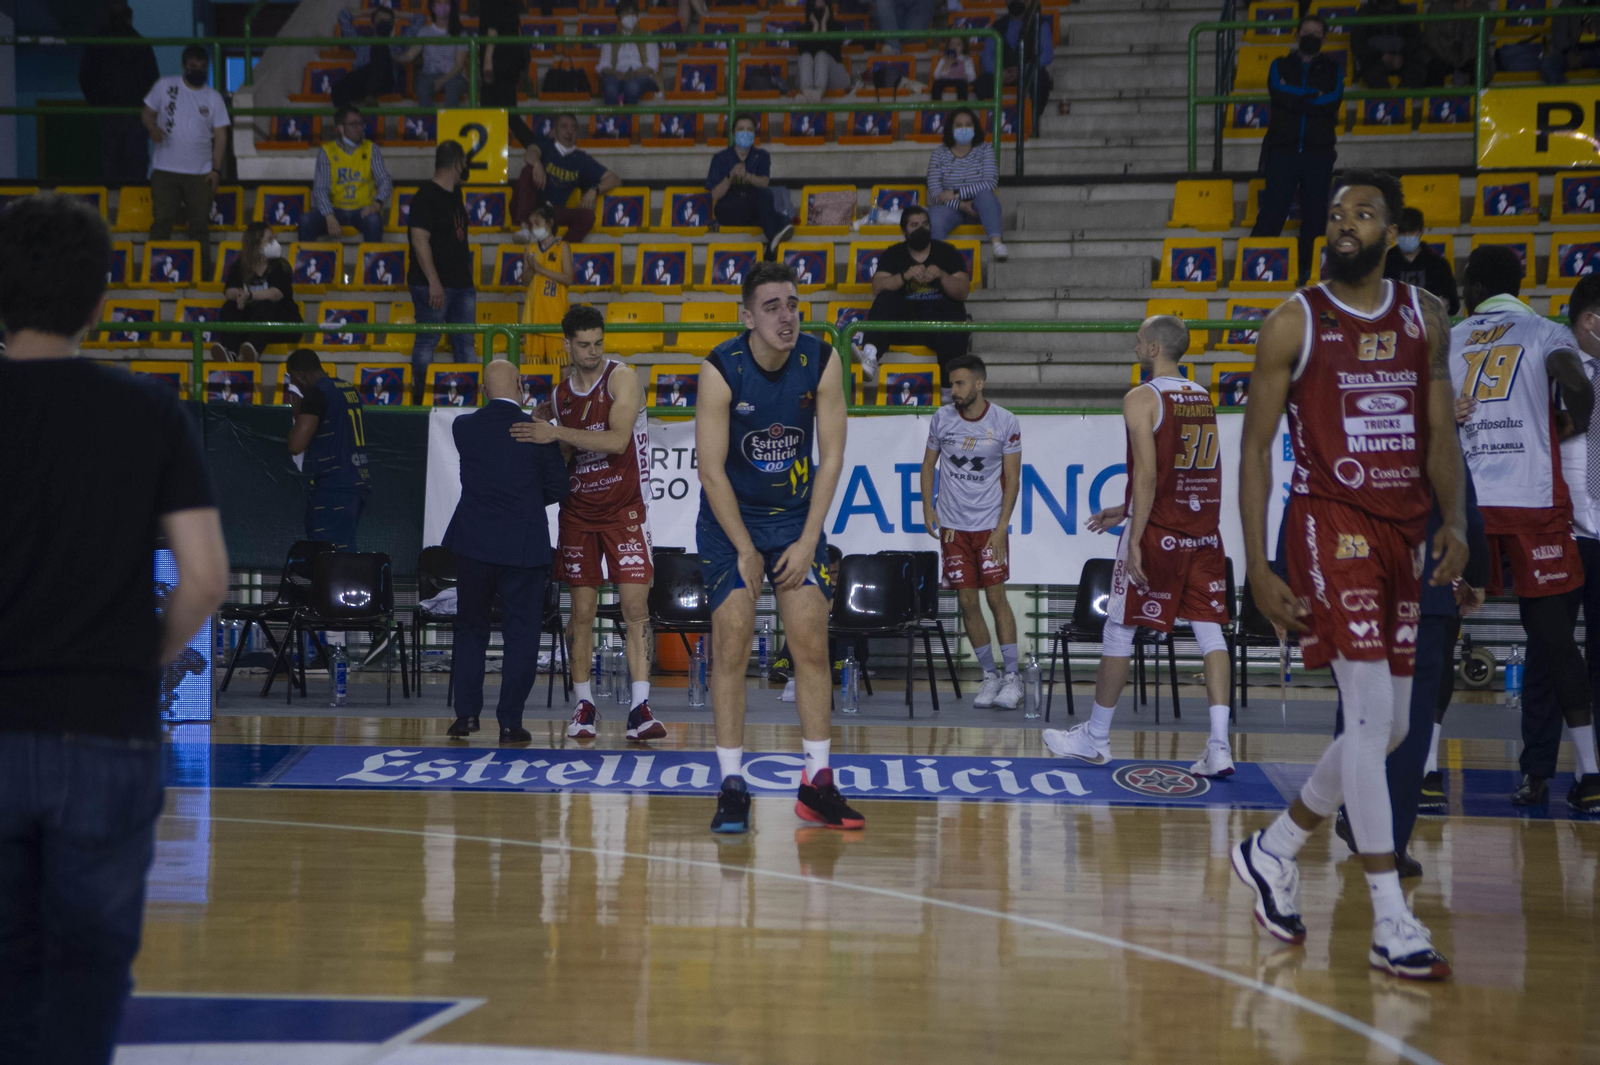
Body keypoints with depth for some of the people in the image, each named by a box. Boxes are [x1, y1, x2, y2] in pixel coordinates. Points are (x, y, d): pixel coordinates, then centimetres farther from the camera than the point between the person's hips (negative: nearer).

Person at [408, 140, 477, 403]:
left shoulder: (454, 194, 15)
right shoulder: (426, 196, -12)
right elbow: (420, 241, -18)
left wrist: (467, 268, 22)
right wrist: (433, 282, -22)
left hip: (461, 283, 9)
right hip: (434, 285, -9)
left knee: (465, 341, 9)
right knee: (428, 340, -2)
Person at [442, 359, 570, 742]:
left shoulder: (463, 427, -2)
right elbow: (558, 487, -2)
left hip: (473, 543, 2)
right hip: (523, 546, -2)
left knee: (470, 629, 16)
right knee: (521, 634, 5)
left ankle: (466, 714, 14)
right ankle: (510, 721, 4)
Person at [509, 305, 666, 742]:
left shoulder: (622, 379, -8)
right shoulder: (561, 393, 9)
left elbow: (617, 440, -23)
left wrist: (557, 433, -25)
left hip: (624, 509, -4)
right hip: (578, 509, 4)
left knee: (636, 607, -9)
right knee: (582, 611, 5)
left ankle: (639, 708, -11)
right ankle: (584, 705, 13)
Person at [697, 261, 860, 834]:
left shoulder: (822, 362, -12)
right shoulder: (720, 370, -19)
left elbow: (831, 457, -7)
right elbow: (712, 470, -16)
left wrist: (807, 541, -11)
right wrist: (745, 552, -14)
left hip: (797, 515, 3)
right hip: (730, 519, -2)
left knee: (812, 644, -1)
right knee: (732, 645, -7)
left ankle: (817, 783, 7)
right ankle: (732, 787, -1)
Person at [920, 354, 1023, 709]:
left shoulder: (1006, 423, -7)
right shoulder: (942, 418, 1)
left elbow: (1012, 478, -4)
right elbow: (928, 464, 13)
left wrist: (1001, 527, -10)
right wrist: (927, 507, 0)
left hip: (989, 524, -3)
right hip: (952, 524, 3)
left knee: (996, 596, -7)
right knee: (967, 601, 2)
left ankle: (1012, 676, 1)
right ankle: (990, 676, 12)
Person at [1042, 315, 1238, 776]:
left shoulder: (1141, 398, -9)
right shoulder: (1202, 398, 14)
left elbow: (1147, 475, -17)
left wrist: (1135, 540, -17)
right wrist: (1127, 511, 28)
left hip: (1158, 533, -6)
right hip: (1203, 531, 6)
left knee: (1119, 630, 6)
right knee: (1209, 631, 3)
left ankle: (1095, 738, 15)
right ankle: (1219, 744, -7)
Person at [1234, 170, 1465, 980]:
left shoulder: (1424, 317, 10)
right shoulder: (1294, 323, -3)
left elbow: (1440, 429, 12)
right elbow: (1255, 444, -3)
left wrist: (1453, 520, -6)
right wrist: (1258, 567, -9)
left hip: (1404, 529, 6)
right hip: (1330, 524, -6)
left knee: (1388, 728, 10)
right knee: (1371, 713, -13)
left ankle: (1273, 850, 29)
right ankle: (1391, 924, -9)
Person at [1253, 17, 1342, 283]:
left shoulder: (1333, 71, 14)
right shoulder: (1280, 66, 14)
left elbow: (1332, 101, -6)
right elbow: (1278, 92, -8)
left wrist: (1295, 99, -7)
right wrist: (1314, 97, -8)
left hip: (1318, 153, 1)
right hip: (1283, 150, -1)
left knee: (1315, 213, -1)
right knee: (1272, 210, -8)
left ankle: (1308, 268, 3)